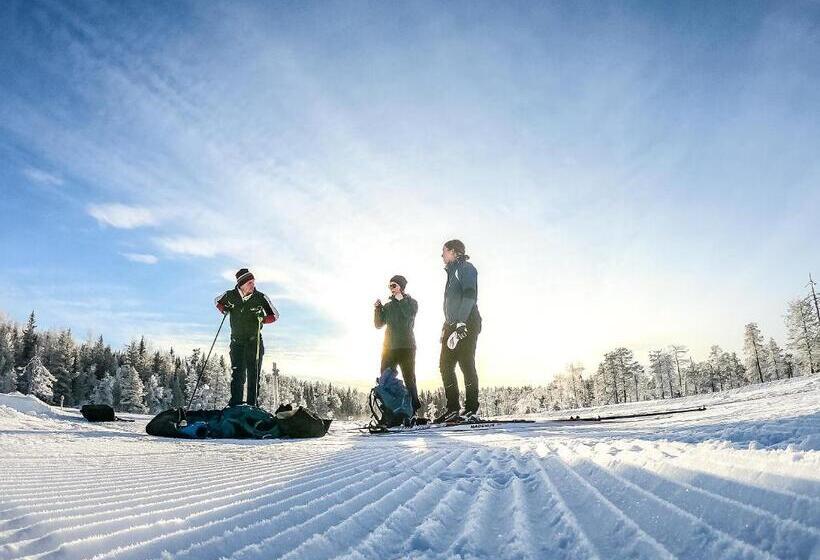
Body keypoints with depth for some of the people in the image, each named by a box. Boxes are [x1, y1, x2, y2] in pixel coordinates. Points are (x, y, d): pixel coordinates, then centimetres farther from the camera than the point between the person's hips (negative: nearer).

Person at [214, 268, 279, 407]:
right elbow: (217, 301, 20)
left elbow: (275, 315, 1)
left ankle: (252, 405, 5)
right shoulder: (230, 296, -3)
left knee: (253, 374, -1)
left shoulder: (261, 298, -8)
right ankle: (235, 404, 3)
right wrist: (224, 309, -2)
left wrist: (262, 319, -18)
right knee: (237, 373, -3)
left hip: (255, 342, -1)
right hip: (237, 342, 1)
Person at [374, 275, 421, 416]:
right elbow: (378, 324, 13)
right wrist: (377, 309, -1)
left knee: (409, 378, -5)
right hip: (389, 347, 5)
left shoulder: (411, 302, 7)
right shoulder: (388, 306, 19)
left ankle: (413, 409, -3)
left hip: (406, 347, -4)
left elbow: (410, 314, -14)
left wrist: (400, 299, -7)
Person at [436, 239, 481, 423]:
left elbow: (469, 296, -17)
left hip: (467, 324, -9)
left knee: (466, 365, -9)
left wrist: (461, 322, -25)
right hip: (452, 325, 9)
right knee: (445, 365, 6)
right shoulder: (452, 271, 23)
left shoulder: (466, 268, -4)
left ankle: (472, 409, -5)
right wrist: (447, 325, 21)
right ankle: (452, 408, 10)